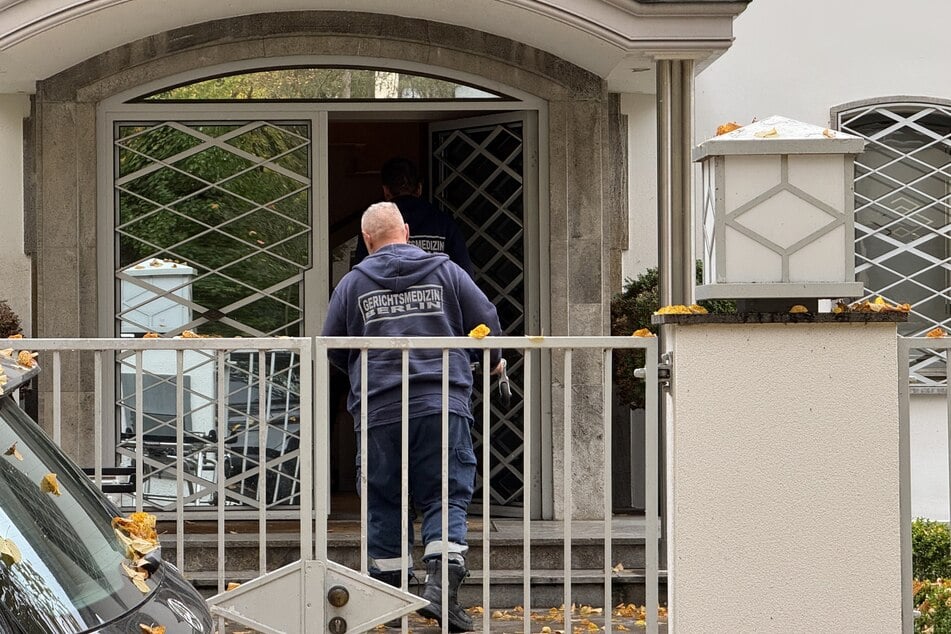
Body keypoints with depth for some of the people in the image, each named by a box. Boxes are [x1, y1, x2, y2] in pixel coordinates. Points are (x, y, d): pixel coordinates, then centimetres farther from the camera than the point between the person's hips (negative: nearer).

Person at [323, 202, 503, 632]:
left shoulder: (354, 282, 6)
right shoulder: (445, 271, 6)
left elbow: (332, 349, 11)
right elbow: (486, 319, 8)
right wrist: (493, 361, 28)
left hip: (378, 410, 1)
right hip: (442, 405, 0)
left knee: (383, 503, 10)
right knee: (446, 498, 1)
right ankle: (441, 585, -16)